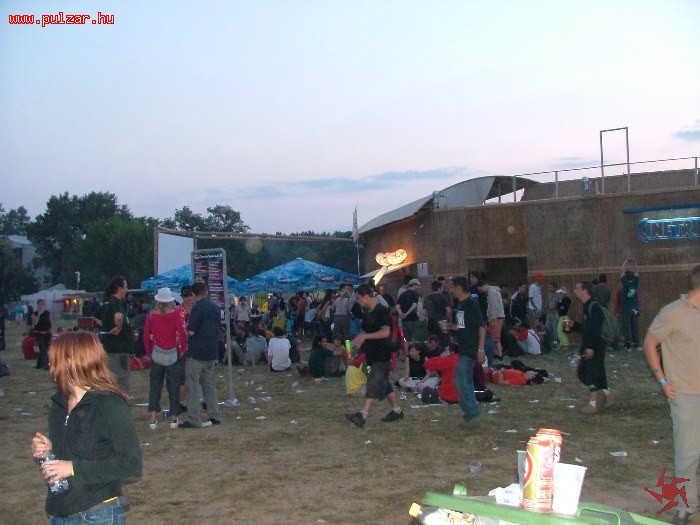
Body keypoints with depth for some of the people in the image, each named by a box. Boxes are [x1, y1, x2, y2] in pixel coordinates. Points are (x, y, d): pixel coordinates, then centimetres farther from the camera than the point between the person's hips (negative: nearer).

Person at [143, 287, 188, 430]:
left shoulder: (151, 314, -1)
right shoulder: (175, 314, -8)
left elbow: (146, 335, 2)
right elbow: (182, 333, -13)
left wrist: (149, 351, 12)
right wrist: (183, 349, 1)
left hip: (157, 354, 2)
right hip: (172, 354, -2)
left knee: (155, 386, 9)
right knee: (173, 386, 7)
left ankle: (153, 419, 6)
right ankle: (174, 419, 10)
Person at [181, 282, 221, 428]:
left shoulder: (198, 307, -14)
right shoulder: (215, 307, 9)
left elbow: (191, 331, -17)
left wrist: (187, 326, 2)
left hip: (196, 352, -7)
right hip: (211, 351, 8)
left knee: (192, 386, -2)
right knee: (209, 385, 15)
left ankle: (194, 420, -3)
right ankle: (214, 416, 16)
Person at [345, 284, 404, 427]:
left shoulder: (381, 311, -15)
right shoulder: (368, 312, 12)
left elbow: (386, 332, -24)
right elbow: (364, 331, 18)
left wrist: (365, 336, -24)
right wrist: (355, 341, -1)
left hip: (381, 355, -9)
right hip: (372, 354, 9)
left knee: (374, 383, -12)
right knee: (383, 383, 15)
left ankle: (363, 415, -19)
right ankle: (397, 410, 25)